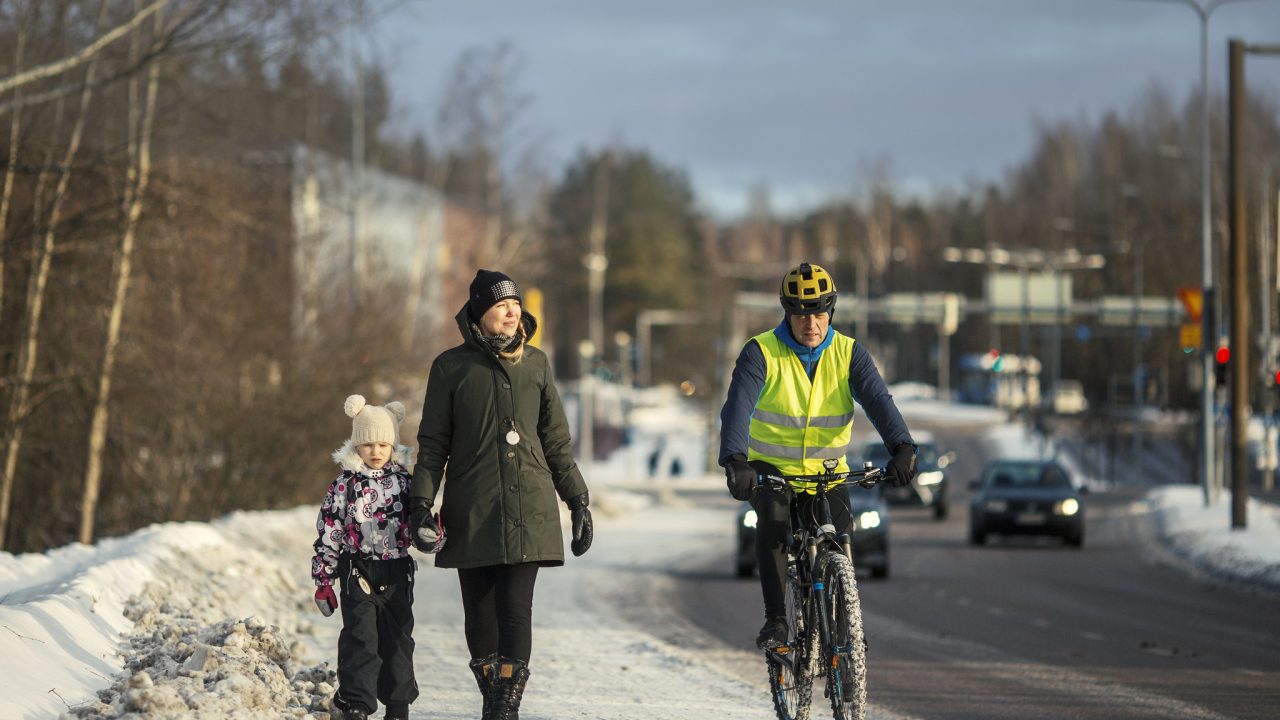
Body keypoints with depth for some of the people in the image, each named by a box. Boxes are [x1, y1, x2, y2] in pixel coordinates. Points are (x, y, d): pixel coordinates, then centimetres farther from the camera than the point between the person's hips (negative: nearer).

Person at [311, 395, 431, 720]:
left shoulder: (404, 482, 5)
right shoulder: (344, 485, -3)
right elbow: (328, 531, -2)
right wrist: (323, 579, -4)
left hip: (397, 574, 3)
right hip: (359, 573, -3)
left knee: (398, 638, 10)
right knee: (360, 637, -10)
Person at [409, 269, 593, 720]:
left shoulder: (535, 363, 10)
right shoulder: (452, 367, 3)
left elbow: (556, 440, 15)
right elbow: (433, 443, 5)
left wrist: (578, 500, 12)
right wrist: (421, 502, -6)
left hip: (528, 508, 0)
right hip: (472, 512, 0)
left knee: (516, 611, -10)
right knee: (480, 613, 3)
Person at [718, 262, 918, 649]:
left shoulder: (849, 353, -6)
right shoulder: (761, 352, -13)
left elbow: (878, 400, -20)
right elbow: (737, 406, -26)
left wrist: (902, 447, -40)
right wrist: (734, 461, -45)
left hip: (827, 471, 2)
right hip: (770, 468, -2)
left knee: (841, 534, -19)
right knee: (773, 518, -31)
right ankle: (775, 620, -24)